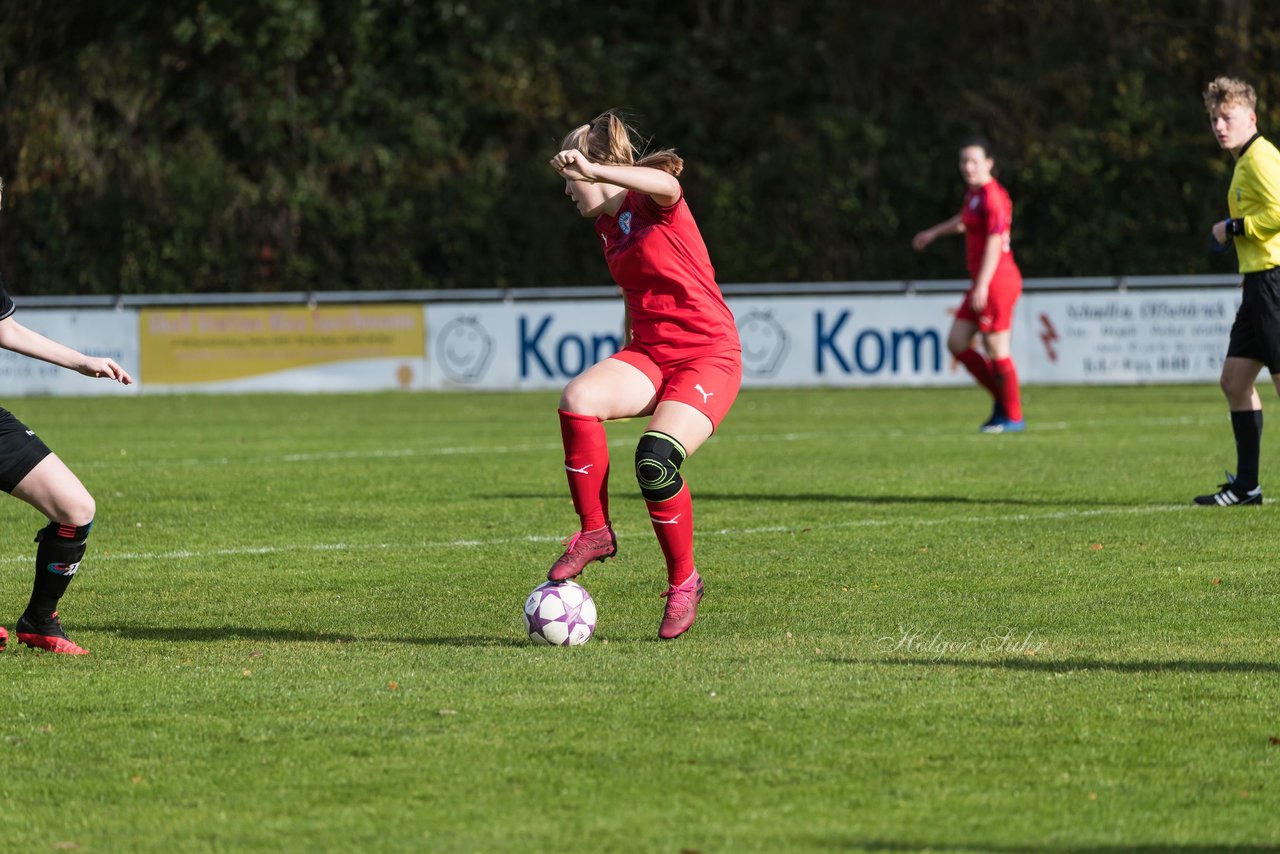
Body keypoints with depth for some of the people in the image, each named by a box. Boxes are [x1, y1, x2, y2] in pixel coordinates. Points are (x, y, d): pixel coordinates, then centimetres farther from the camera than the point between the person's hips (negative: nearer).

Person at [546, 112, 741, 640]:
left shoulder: (651, 201, -10)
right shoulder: (606, 224, 14)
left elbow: (667, 184, -37)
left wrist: (592, 169, -50)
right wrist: (624, 368, 33)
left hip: (708, 355, -7)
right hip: (647, 353, 7)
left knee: (655, 461, -27)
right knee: (578, 398, -25)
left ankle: (683, 582, -5)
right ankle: (595, 532, -15)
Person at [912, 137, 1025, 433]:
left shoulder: (992, 197, -15)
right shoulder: (974, 193, 13)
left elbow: (994, 243, -20)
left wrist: (982, 286, -25)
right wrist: (934, 233, 49)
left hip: (997, 281, -10)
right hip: (981, 282, 10)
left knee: (996, 350, -4)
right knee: (956, 344, 9)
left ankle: (1013, 416, 7)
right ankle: (1003, 399, 17)